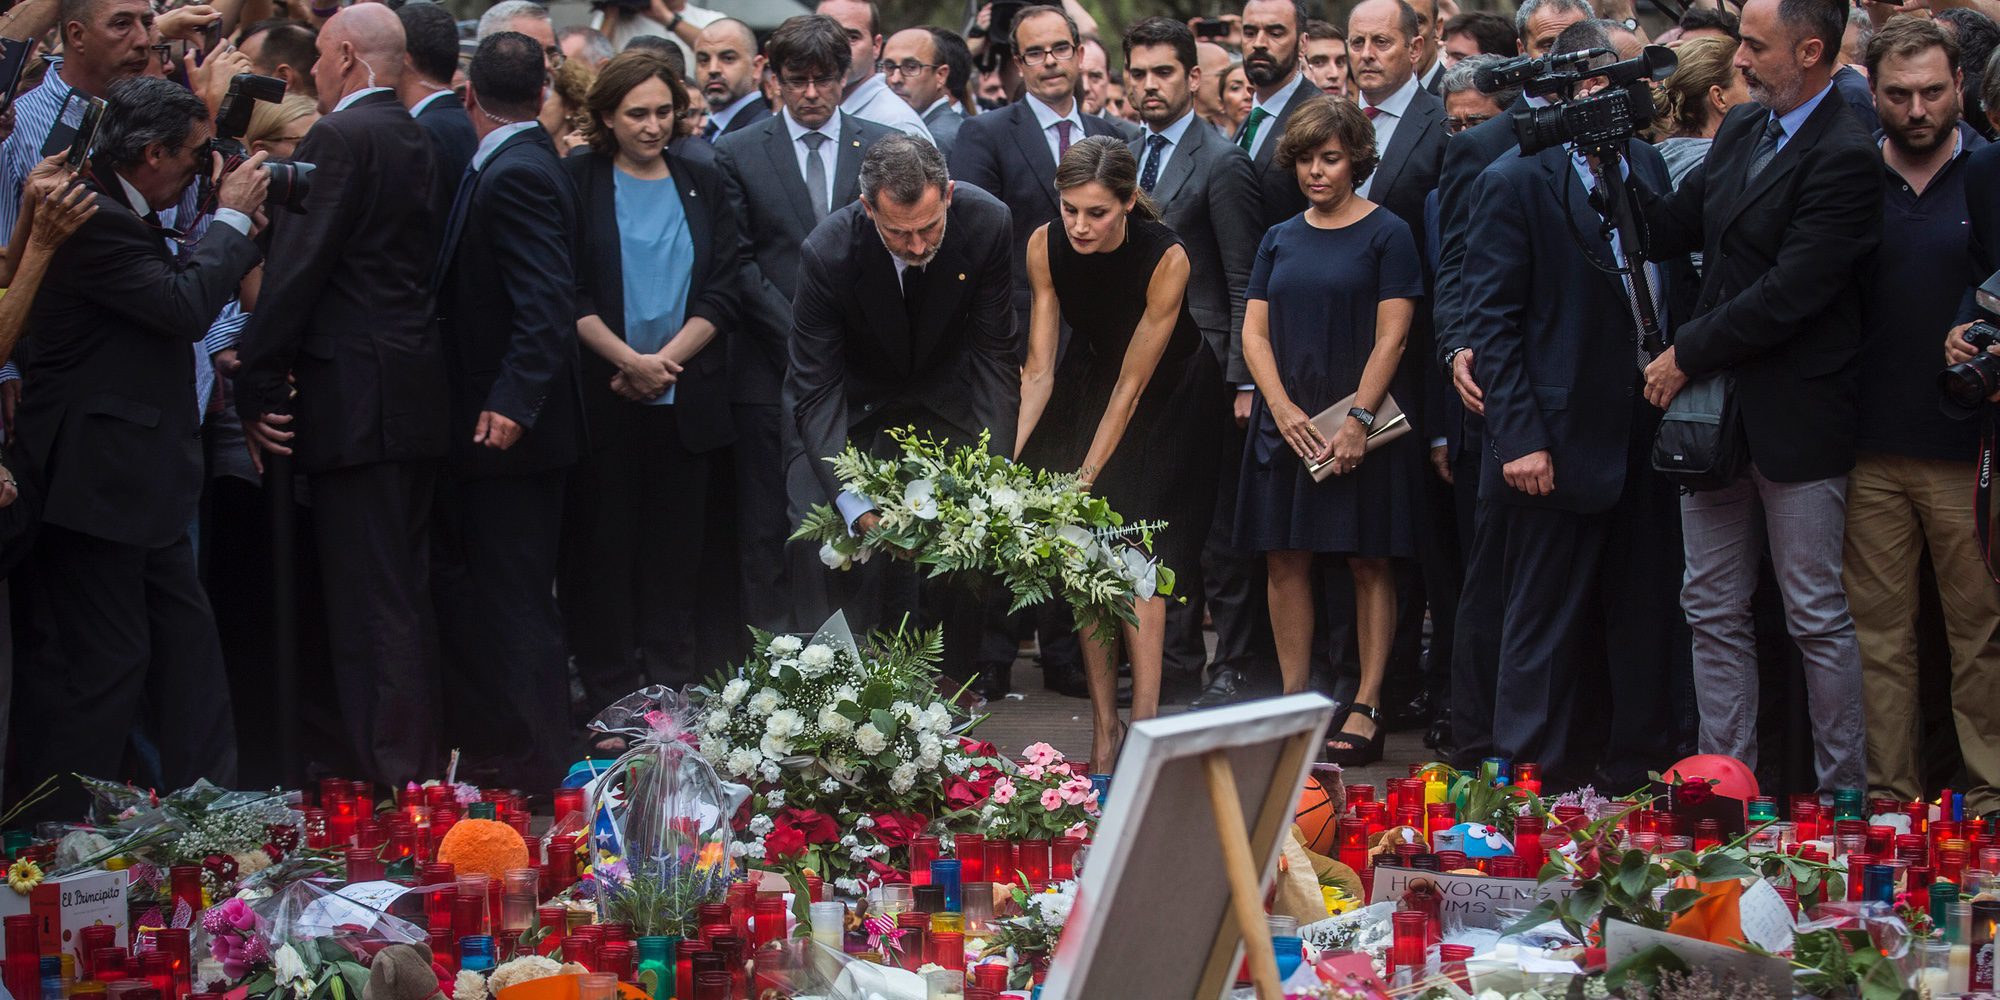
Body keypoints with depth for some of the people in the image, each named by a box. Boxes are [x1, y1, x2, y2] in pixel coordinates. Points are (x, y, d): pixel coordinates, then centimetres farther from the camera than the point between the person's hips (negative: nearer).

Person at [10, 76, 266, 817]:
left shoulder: (121, 216, 13)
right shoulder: (94, 220, -20)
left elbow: (173, 294, 18)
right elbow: (185, 306, -24)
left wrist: (235, 229, 7)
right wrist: (231, 218, -11)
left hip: (141, 481, 11)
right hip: (97, 483, -11)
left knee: (187, 640, 13)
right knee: (109, 660, -4)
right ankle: (60, 829, 5)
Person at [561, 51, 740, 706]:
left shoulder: (702, 181, 9)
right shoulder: (578, 180, 1)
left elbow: (721, 292, 4)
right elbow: (570, 294, -5)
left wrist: (666, 361, -9)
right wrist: (629, 359, -15)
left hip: (685, 399, 2)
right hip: (601, 398, -2)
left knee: (677, 546, 4)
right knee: (602, 541, 1)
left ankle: (672, 690, 11)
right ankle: (608, 693, 8)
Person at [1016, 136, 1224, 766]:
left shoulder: (1165, 258, -31)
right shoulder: (1046, 246, -20)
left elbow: (1132, 386, -27)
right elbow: (1038, 368, -16)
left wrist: (1085, 476, -29)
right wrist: (1013, 457, -27)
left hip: (1170, 400, -4)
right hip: (1086, 386, 4)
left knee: (1139, 553, -16)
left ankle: (1145, 723, -18)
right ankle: (1104, 731, -1)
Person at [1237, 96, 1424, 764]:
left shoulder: (1386, 234, 0)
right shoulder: (1280, 240, 13)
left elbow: (1390, 336, -7)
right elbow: (1254, 332, 8)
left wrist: (1358, 420, -15)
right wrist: (1283, 409, -7)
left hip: (1358, 424, -4)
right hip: (1285, 421, 4)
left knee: (1369, 561, -2)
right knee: (1285, 559, 2)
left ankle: (1365, 709, -1)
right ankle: (1292, 702, 8)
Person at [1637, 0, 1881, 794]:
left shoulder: (1845, 160, -18)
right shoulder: (1740, 131, 10)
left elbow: (1787, 296, -22)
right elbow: (1671, 230, 12)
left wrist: (1687, 354, -14)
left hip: (1795, 419, -8)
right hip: (1716, 406, 8)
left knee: (1817, 616, 2)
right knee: (1712, 609, 12)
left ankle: (1844, 794, 13)